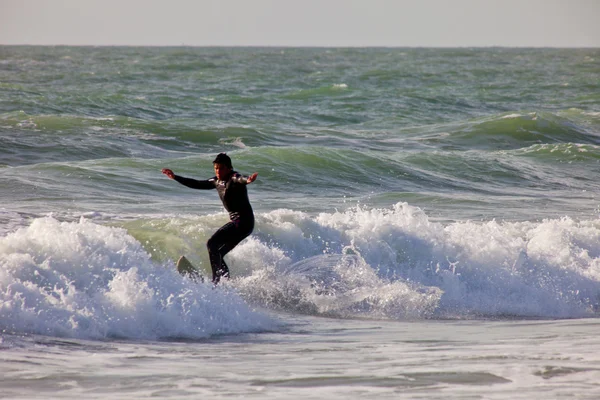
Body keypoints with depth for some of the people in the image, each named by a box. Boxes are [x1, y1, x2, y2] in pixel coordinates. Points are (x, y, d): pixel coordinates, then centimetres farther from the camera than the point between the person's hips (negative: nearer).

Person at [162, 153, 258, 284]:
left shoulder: (234, 178, -13)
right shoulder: (217, 181, 12)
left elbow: (240, 179, -38)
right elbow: (197, 184, 24)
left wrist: (248, 180, -62)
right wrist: (175, 177, 26)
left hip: (244, 221, -9)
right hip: (235, 222, 9)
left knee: (212, 244, -18)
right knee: (218, 254, 8)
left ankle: (217, 281, -24)